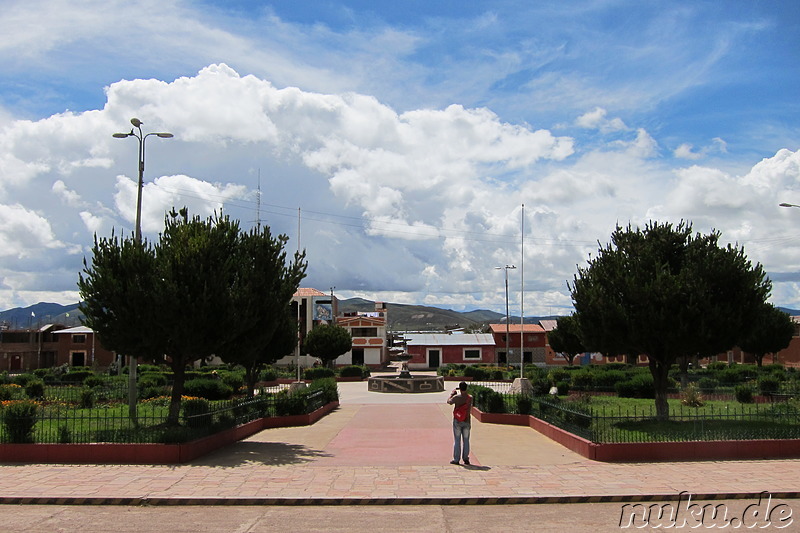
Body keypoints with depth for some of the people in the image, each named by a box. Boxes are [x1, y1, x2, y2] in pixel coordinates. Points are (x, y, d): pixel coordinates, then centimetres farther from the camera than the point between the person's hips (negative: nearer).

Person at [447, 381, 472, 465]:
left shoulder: (456, 397, -15)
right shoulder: (470, 398, -5)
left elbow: (449, 401, 2)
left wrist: (452, 394, 18)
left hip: (457, 421, -2)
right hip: (467, 421, 2)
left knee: (457, 440, 3)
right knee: (466, 440, 10)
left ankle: (456, 459, 5)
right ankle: (466, 459, 11)